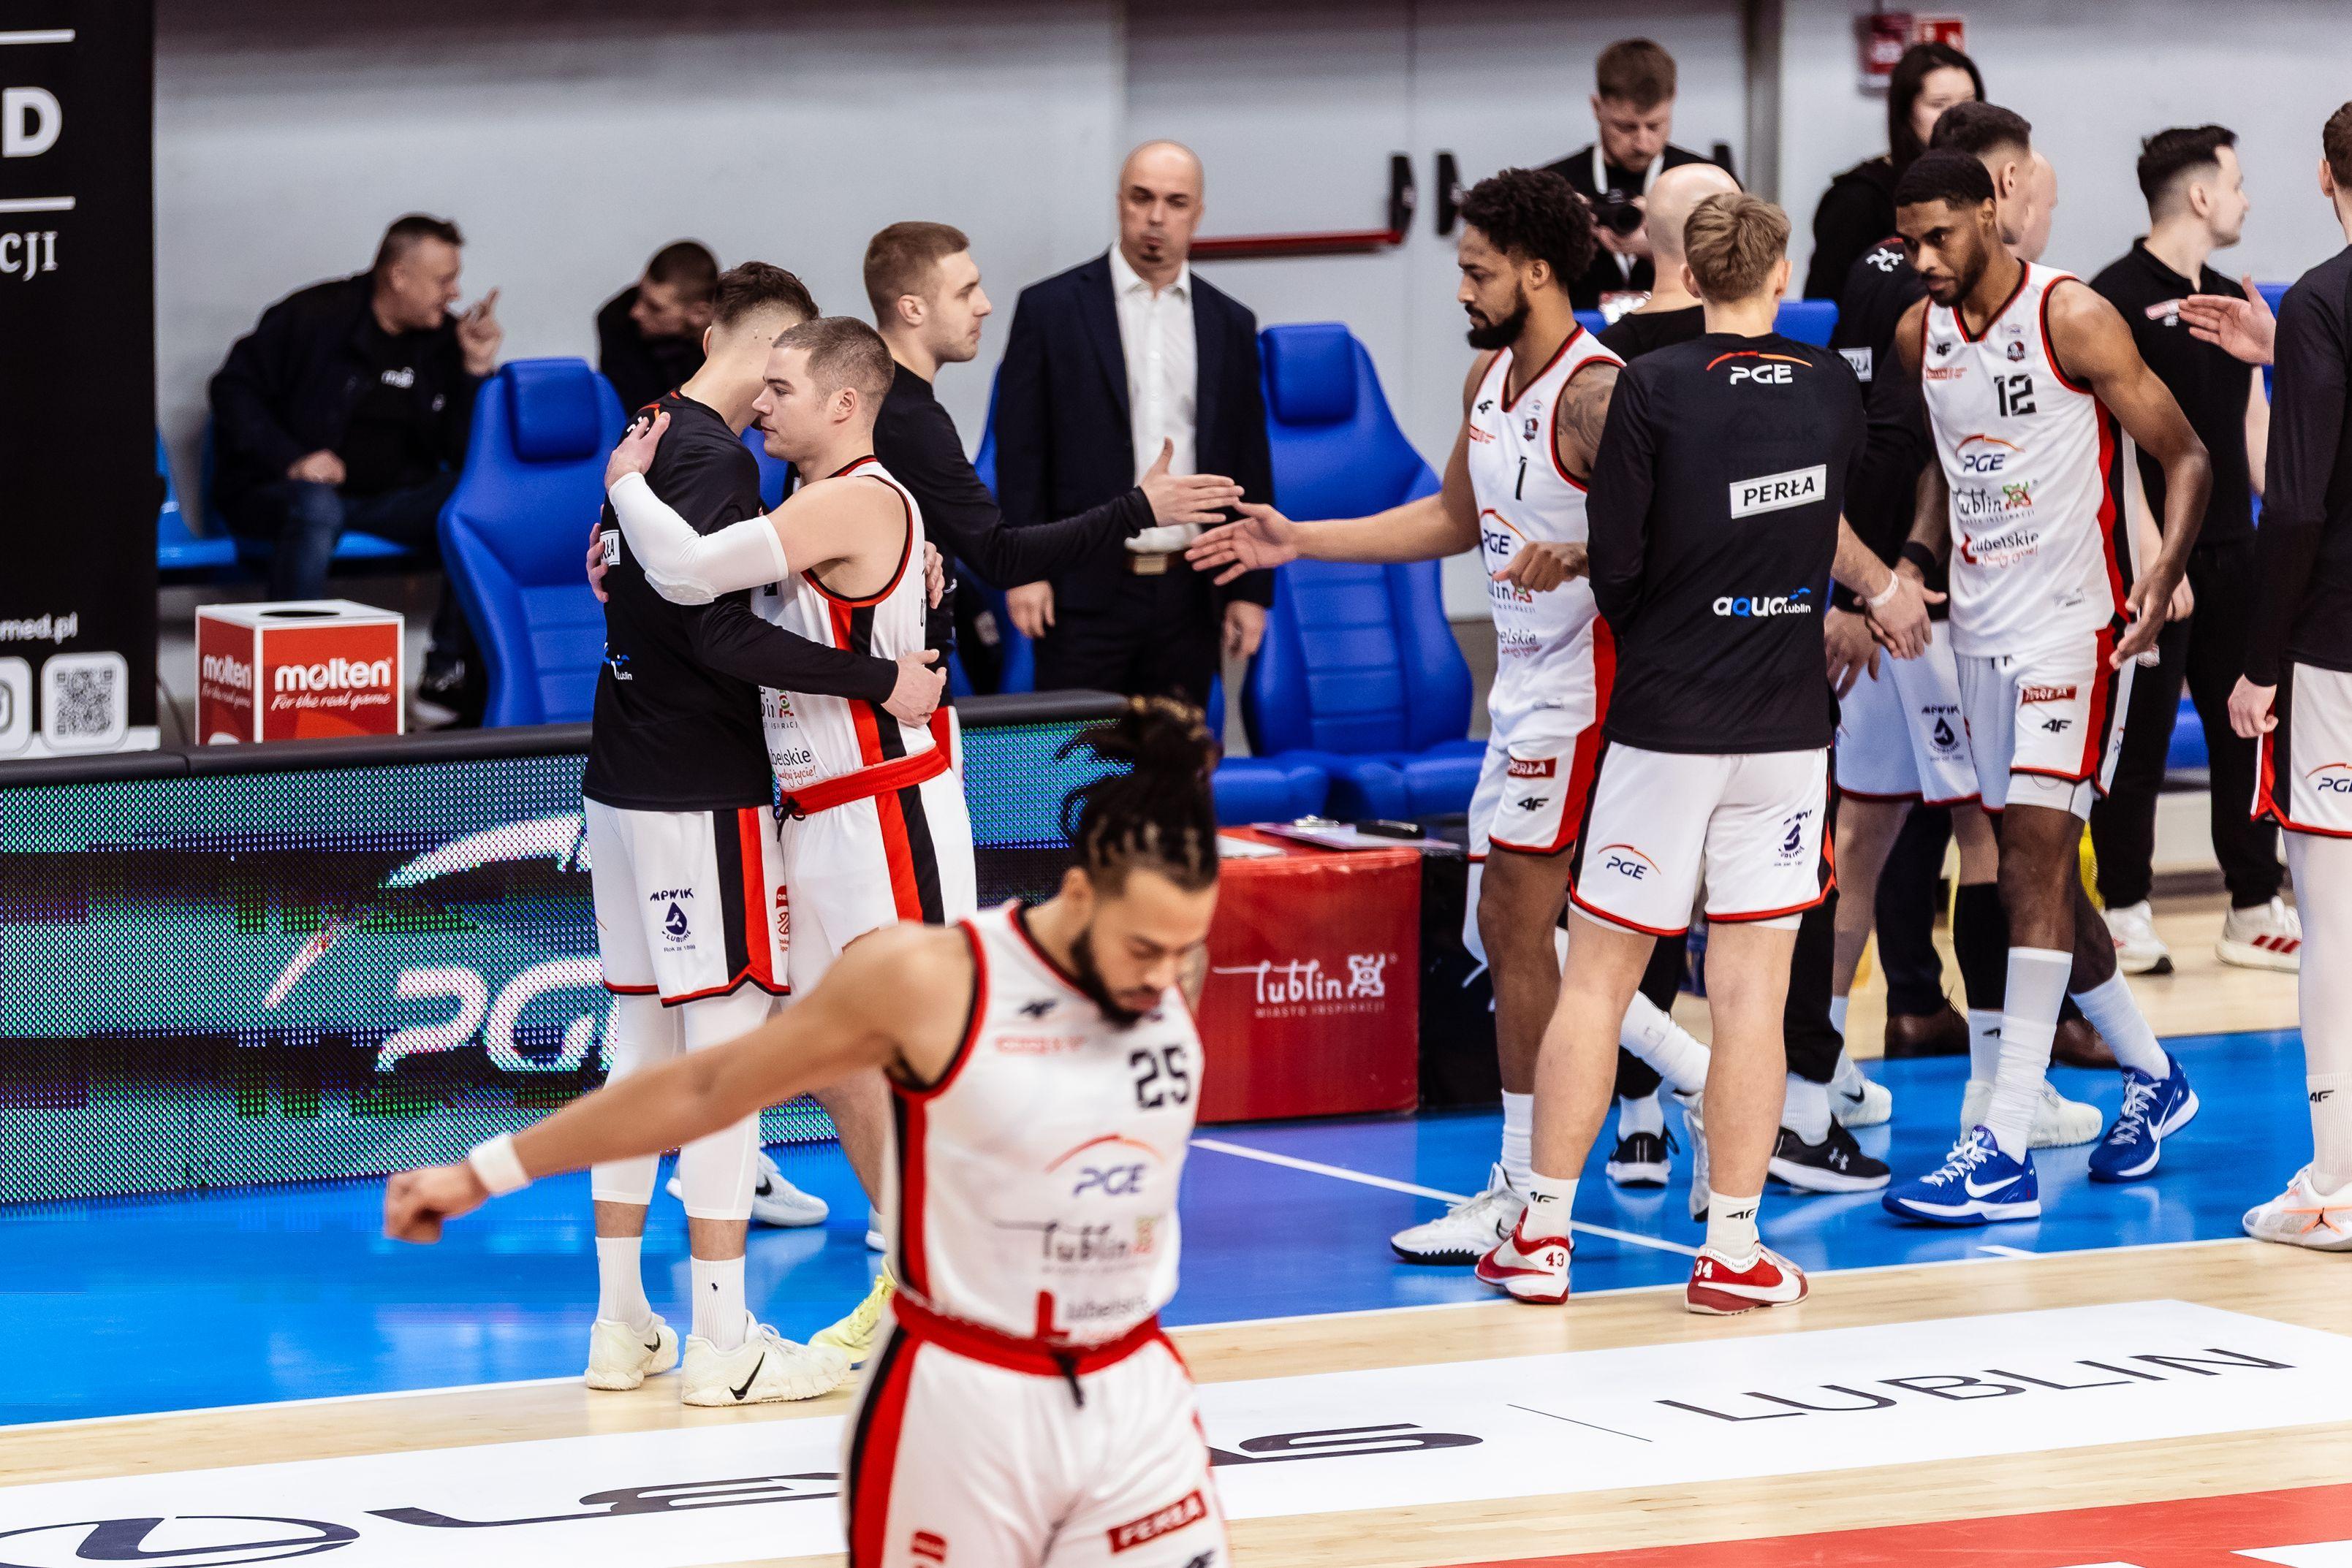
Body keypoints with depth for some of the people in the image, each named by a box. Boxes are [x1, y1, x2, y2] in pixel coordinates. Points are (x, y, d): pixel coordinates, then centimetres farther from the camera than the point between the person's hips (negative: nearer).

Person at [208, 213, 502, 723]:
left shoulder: (445, 339, 6)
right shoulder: (314, 316, -7)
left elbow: (463, 452, 2)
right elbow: (234, 389, -6)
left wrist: (477, 368, -11)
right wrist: (289, 458, -19)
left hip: (394, 498, 4)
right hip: (279, 490, -4)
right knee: (316, 508, -41)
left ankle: (451, 674, -17)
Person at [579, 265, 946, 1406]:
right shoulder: (716, 459, -17)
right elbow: (725, 636, -25)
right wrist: (879, 682, -22)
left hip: (623, 784, 9)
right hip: (702, 795, -9)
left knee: (642, 1031, 13)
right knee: (727, 1033, -5)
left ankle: (623, 1324, 16)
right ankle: (724, 1344, -4)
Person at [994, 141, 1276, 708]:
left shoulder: (1230, 324, 11)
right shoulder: (1050, 309, 2)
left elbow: (1250, 465, 12)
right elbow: (1019, 449, -1)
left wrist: (1252, 589, 7)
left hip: (1189, 595, 3)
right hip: (1086, 591, -3)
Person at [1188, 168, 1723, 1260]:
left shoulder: (1595, 392, -19)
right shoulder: (1490, 377, 10)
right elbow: (1453, 519, 22)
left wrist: (1575, 556, -40)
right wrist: (1297, 541, 20)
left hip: (1582, 684, -10)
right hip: (1523, 686, 10)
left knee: (1515, 925, -7)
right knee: (1506, 933, 12)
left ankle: (1523, 1192, 1)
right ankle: (1706, 1080, 21)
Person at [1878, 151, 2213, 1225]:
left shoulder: (2073, 319, -13)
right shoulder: (1920, 336, 6)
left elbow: (2184, 456, -10)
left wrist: (2166, 568, -24)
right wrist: (1918, 557, 7)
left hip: (2076, 623, -7)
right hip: (1982, 629, 7)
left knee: (2035, 862, -14)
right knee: (2037, 871, 13)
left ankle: (2005, 1154, -17)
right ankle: (2152, 1077, 34)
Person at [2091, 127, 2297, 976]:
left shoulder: (2229, 299, 14)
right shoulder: (2119, 296, -10)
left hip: (2232, 553, 7)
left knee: (2247, 730, 8)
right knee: (2139, 738, -1)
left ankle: (2255, 909, 15)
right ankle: (2124, 914, 7)